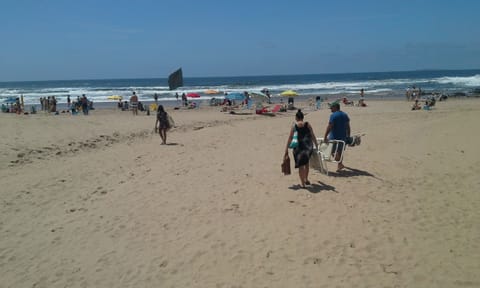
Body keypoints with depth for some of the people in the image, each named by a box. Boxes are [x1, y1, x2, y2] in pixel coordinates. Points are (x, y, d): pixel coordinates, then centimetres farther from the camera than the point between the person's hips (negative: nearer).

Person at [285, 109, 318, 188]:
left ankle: (302, 182, 10)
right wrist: (316, 144, 17)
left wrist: (286, 150, 4)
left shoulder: (294, 127, -2)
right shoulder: (307, 125, 0)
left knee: (300, 165, 9)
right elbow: (313, 136, 4)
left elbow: (290, 139, -1)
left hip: (298, 147, -2)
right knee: (306, 163, 24)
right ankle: (306, 179, 30)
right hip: (308, 146, 2)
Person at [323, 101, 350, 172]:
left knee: (334, 151, 1)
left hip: (334, 137, -7)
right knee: (340, 151, 17)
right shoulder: (345, 115, 8)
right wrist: (348, 136, 18)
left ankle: (340, 164, -8)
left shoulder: (333, 115, -14)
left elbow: (329, 127, -19)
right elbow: (348, 127, 11)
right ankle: (339, 165, 25)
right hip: (343, 137, 7)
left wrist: (325, 137, -18)